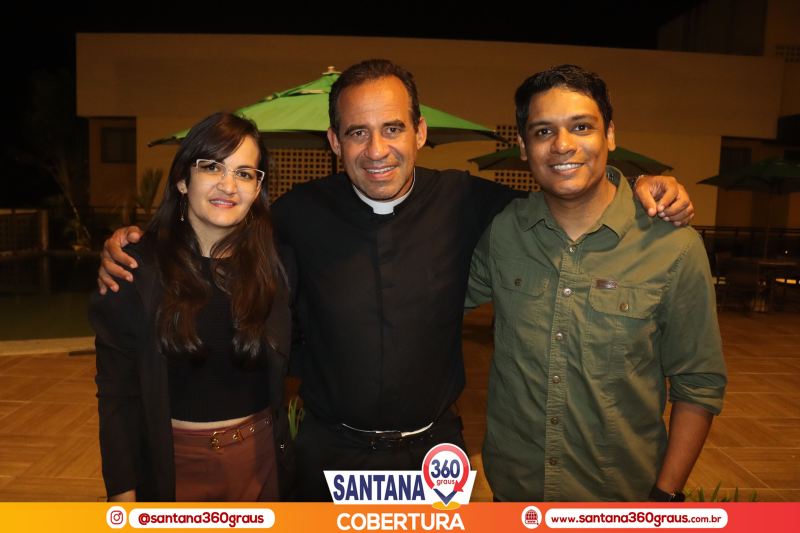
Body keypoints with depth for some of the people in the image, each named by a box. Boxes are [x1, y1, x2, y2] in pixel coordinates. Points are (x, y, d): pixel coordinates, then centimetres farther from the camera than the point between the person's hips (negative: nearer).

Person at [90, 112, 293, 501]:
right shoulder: (136, 269, -10)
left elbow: (283, 366, 3)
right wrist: (123, 491, -8)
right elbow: (117, 391, -7)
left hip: (259, 458, 2)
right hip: (172, 461, -1)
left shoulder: (272, 264, -6)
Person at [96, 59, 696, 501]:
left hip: (433, 448, 1)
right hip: (329, 450, 0)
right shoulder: (302, 212, -12)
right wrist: (134, 238, -9)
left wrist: (644, 188, -10)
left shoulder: (464, 202, -11)